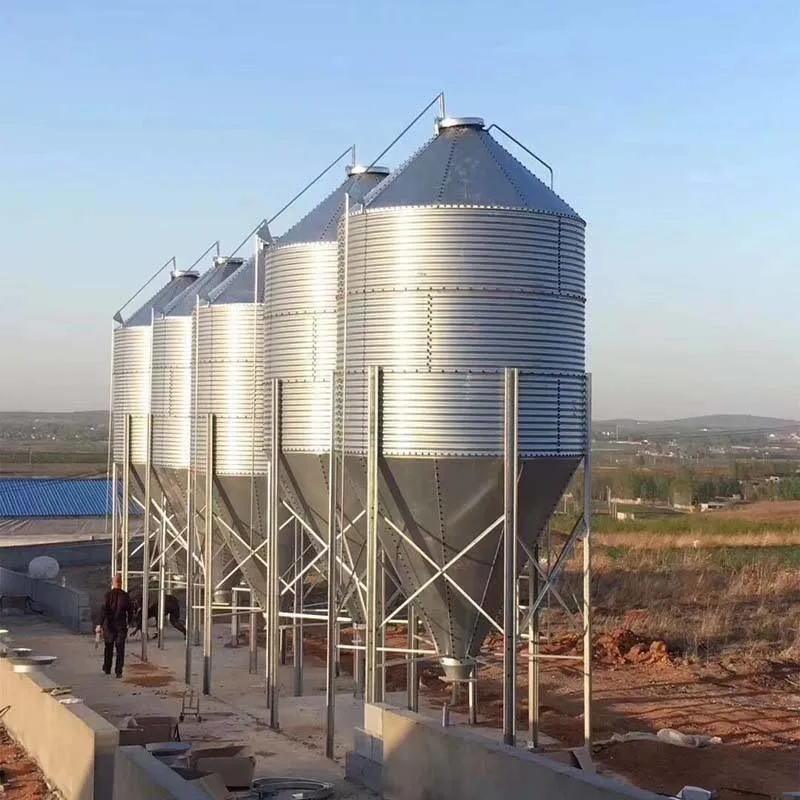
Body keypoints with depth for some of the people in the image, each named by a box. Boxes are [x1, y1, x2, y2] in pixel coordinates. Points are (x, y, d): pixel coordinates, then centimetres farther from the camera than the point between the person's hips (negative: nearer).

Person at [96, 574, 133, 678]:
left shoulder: (108, 594, -9)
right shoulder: (125, 595, -3)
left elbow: (104, 610, -15)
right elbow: (130, 610, 4)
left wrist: (100, 624, -17)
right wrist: (128, 622, 20)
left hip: (109, 625, 0)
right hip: (121, 625, 0)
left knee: (108, 648, 15)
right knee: (120, 649, 3)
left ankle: (107, 669, 25)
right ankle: (118, 671, -3)